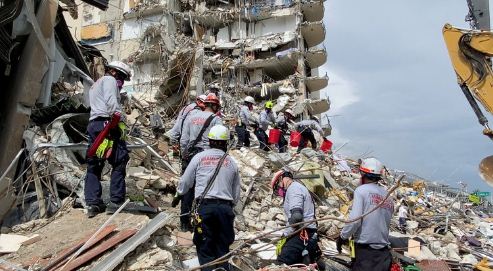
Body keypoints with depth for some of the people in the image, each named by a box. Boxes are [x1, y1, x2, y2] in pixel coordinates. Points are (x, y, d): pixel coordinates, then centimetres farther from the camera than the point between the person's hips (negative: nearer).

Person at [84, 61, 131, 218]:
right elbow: (111, 102, -14)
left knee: (93, 166, 8)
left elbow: (98, 106, 22)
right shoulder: (109, 80, 4)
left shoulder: (95, 86, 33)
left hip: (93, 125, 9)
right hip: (107, 124, -9)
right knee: (119, 163, -5)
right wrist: (120, 122, -19)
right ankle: (115, 202, -6)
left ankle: (92, 204, 8)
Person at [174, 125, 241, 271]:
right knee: (222, 246, 13)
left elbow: (185, 181, 11)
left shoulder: (199, 157, 4)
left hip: (205, 206, -2)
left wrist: (178, 195, 30)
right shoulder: (231, 162, 11)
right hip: (225, 207, 2)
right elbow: (237, 192, 16)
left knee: (205, 247, 7)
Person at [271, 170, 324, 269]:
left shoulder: (293, 188, -5)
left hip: (301, 235, -10)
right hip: (308, 236, 10)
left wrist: (286, 234, -9)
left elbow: (296, 216, -20)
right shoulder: (299, 188, 26)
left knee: (282, 265, -18)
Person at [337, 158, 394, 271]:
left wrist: (342, 237, -4)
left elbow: (355, 219, -16)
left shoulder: (361, 190, -8)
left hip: (364, 250, -6)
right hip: (383, 252, 6)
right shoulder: (388, 197, 9)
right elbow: (385, 223, 10)